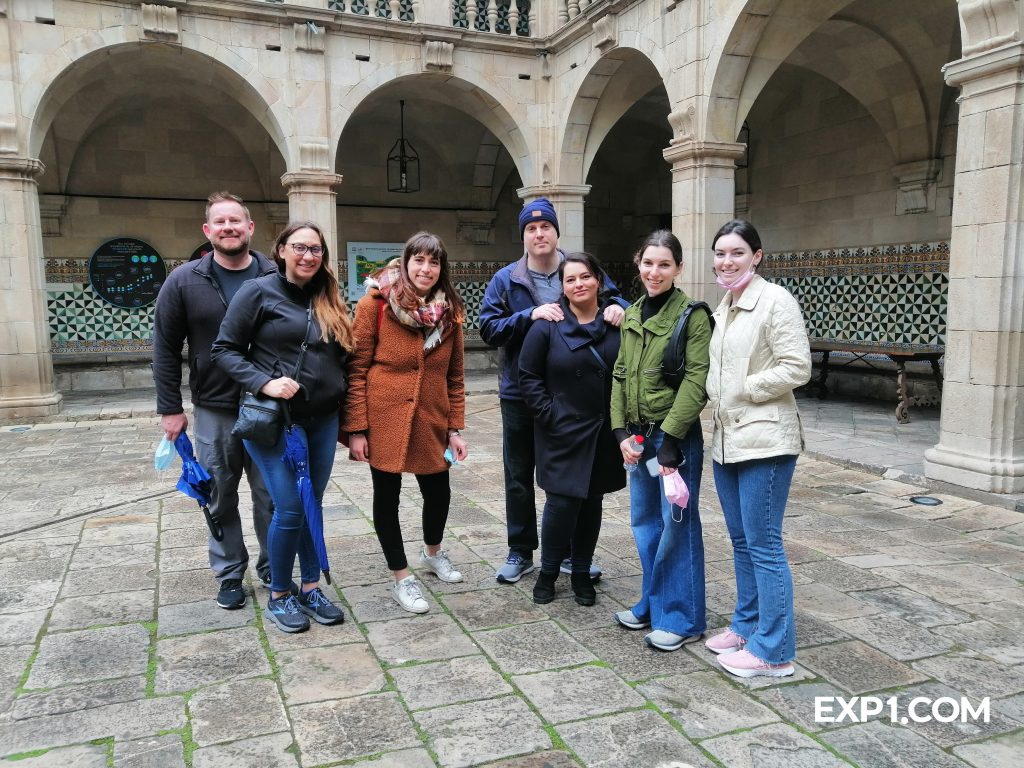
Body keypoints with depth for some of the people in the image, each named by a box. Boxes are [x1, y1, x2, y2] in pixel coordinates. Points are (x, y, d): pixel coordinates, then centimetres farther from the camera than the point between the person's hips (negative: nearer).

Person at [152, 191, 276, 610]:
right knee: (221, 497, 11)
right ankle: (229, 574, 27)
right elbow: (165, 349, 2)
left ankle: (273, 569, 27)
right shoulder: (184, 281, -1)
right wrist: (170, 408, -1)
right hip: (214, 411, 0)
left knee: (271, 495, 9)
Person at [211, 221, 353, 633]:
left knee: (313, 506, 11)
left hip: (322, 421, 5)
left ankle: (310, 588, 26)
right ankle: (279, 596, 17)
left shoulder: (329, 300, 9)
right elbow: (225, 350, -5)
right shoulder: (259, 291, -5)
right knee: (290, 510, -4)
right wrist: (264, 383, -19)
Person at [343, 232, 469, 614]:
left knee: (438, 491, 14)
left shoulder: (450, 311, 4)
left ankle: (433, 553, 43)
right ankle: (401, 578, 25)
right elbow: (357, 368, -9)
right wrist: (356, 428, -12)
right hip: (384, 419, -4)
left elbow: (454, 376, 8)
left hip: (431, 421, 4)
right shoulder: (376, 302, -8)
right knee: (387, 495, 8)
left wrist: (455, 428, 5)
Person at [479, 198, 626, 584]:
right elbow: (488, 328, -9)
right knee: (519, 476, 11)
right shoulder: (505, 280, -1)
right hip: (520, 393, 0)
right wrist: (530, 315, -23)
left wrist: (616, 307, -20)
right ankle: (520, 552, 26)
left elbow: (613, 297, 5)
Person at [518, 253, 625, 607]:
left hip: (603, 433, 3)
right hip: (562, 433, -3)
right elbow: (529, 377, -2)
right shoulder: (547, 326, -5)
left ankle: (582, 573, 28)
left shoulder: (616, 323, 1)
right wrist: (550, 415, -10)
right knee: (562, 502, -3)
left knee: (591, 502, 11)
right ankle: (548, 572, 19)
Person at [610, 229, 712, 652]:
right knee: (644, 521, 15)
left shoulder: (692, 315, -10)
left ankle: (682, 619, 15)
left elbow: (696, 382, -16)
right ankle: (652, 605, 31)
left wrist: (670, 438, -19)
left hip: (676, 435, -7)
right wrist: (621, 431, 1)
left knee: (677, 525, 1)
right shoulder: (631, 316, 10)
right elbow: (620, 375, 10)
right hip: (639, 434, 7)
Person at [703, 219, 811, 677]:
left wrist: (742, 391, -13)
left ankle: (774, 650, 10)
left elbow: (796, 368, -16)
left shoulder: (775, 300, -10)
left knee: (764, 545, -2)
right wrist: (716, 400, 7)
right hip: (727, 440, 8)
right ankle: (747, 625, 31)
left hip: (764, 441, -8)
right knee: (741, 541, 17)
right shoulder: (724, 307, 14)